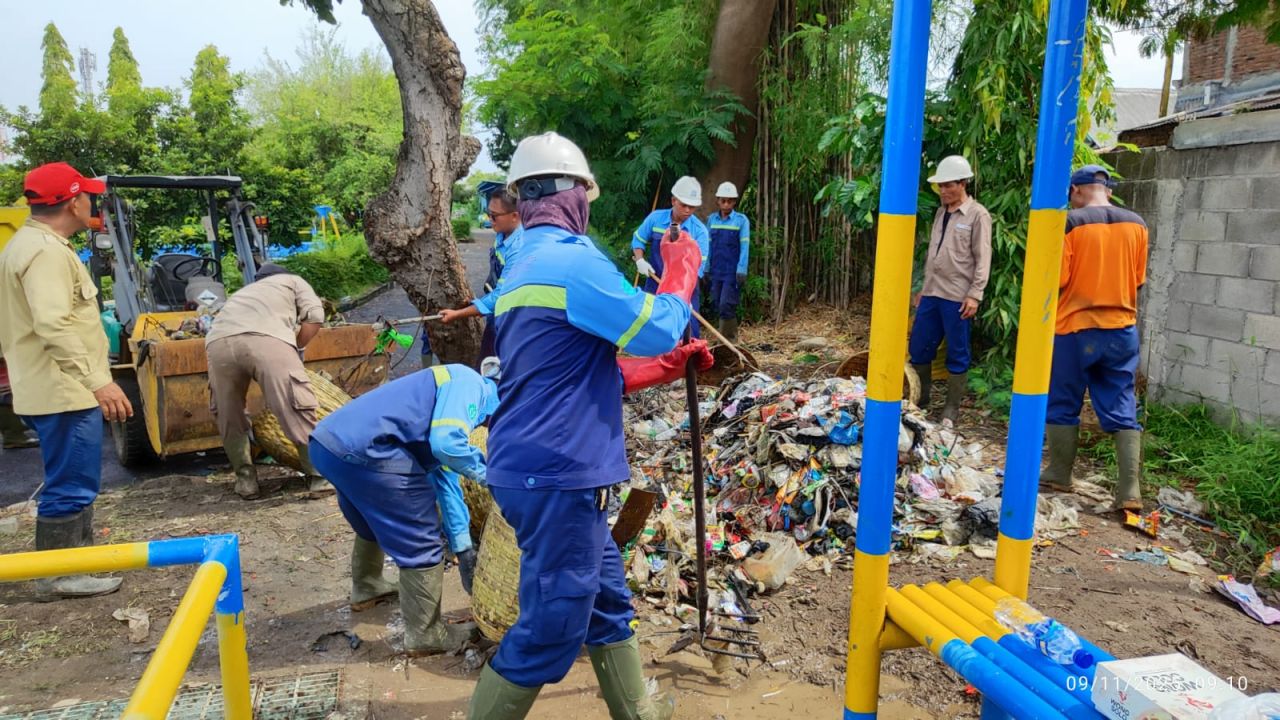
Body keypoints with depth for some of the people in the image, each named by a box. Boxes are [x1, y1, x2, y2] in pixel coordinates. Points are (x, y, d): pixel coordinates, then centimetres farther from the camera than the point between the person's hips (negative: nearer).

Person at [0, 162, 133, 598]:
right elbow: (54, 327, -28)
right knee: (69, 485, -2)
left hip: (56, 387, 11)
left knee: (69, 481, 20)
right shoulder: (46, 250, -18)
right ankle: (58, 576, 7)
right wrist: (98, 382, -31)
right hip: (65, 391, -11)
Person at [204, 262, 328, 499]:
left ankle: (245, 477, 27)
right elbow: (315, 315, 17)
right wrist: (296, 348, 29)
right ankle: (320, 476, 8)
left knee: (228, 414, 22)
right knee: (298, 408, 2)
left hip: (218, 341, 5)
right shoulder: (292, 281, 37)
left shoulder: (242, 292, 48)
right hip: (266, 338, -4)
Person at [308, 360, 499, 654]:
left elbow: (444, 482, 30)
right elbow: (446, 442, -20)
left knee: (375, 525, 35)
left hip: (328, 443, 11)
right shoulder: (468, 383, -1)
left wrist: (462, 547, 31)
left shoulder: (453, 392, 27)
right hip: (361, 452, -10)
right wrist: (485, 472, 0)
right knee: (420, 545, 4)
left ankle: (365, 590, 56)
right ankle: (425, 635, 17)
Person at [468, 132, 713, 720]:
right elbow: (656, 330, -13)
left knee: (607, 599, 21)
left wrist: (672, 365, 18)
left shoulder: (525, 267, 16)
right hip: (557, 475, -10)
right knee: (551, 628, 3)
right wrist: (681, 269, 4)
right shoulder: (572, 259, -16)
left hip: (539, 468, 10)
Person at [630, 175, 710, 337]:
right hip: (655, 284, 2)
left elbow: (698, 264, -19)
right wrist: (640, 260, -10)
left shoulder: (699, 230, -13)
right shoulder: (655, 218, -6)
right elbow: (638, 240, 8)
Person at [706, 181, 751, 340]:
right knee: (718, 305, 9)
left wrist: (741, 270, -14)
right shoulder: (712, 219, 7)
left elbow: (744, 247, -8)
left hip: (732, 272, -5)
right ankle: (731, 339, 22)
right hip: (716, 271, 5)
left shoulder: (741, 220, -5)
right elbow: (708, 245, 10)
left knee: (726, 306, -10)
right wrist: (705, 268, 8)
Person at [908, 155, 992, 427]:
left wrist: (975, 295, -15)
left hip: (957, 297, -6)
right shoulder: (941, 213, 15)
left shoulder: (977, 215, -5)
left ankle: (951, 409, 13)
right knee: (918, 349, 9)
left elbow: (982, 259, -9)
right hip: (931, 293, 7)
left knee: (957, 355, 3)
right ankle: (920, 401, 25)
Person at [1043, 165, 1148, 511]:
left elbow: (1056, 280, -13)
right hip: (1121, 329, 4)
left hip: (1075, 328, -4)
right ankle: (1130, 491, 1)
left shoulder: (1070, 223, -11)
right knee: (1122, 410, 6)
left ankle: (1059, 475, 20)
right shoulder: (1136, 224, 5)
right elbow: (1138, 278, 11)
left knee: (1062, 406, 10)